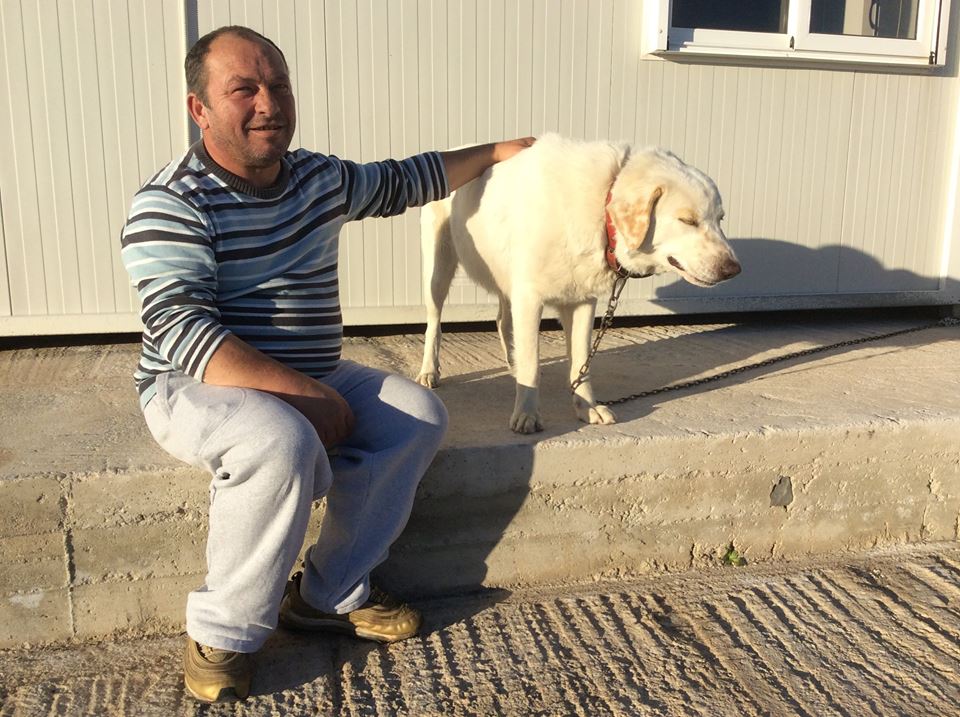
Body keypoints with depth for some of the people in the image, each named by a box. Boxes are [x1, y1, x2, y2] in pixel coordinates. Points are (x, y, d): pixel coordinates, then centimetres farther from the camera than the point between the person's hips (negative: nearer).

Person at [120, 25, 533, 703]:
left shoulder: (319, 178, 6)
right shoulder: (170, 203, -16)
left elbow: (400, 182, 23)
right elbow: (181, 330, -25)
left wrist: (495, 151, 26)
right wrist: (303, 394, -30)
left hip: (312, 379, 8)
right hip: (196, 390, -7)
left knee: (419, 415, -10)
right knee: (284, 443, -37)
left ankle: (330, 595, -4)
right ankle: (223, 634, -14)